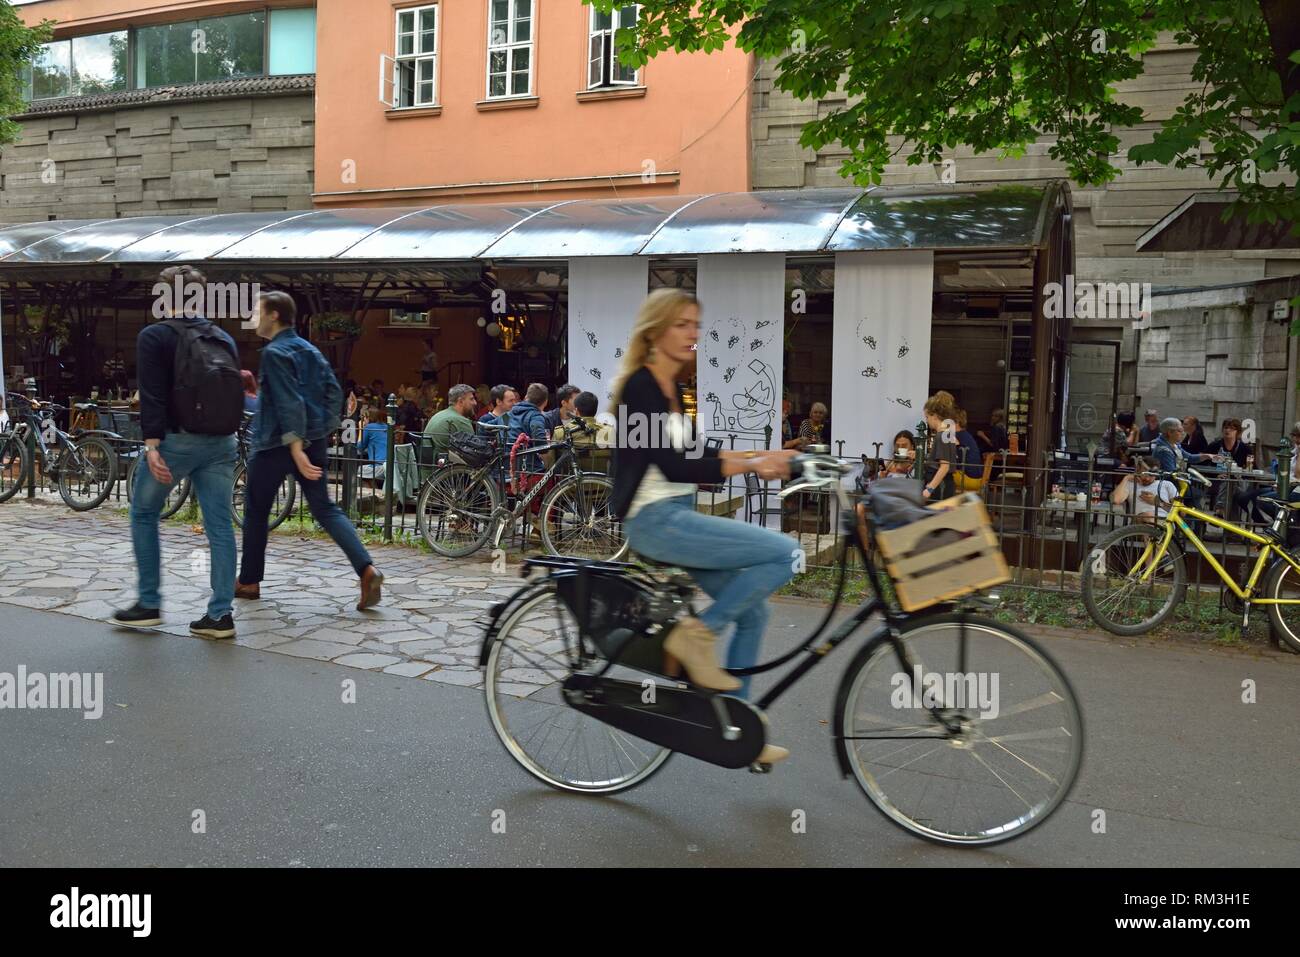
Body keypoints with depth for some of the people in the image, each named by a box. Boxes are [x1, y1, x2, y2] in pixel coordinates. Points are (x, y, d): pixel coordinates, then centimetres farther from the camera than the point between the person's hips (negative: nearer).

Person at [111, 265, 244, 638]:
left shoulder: (154, 336, -4)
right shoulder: (224, 338, 13)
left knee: (143, 514, 15)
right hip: (221, 443, 5)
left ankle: (149, 604, 18)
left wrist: (151, 444, -17)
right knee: (220, 526, 4)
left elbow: (153, 396, -14)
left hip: (177, 439, -4)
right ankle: (221, 614, 4)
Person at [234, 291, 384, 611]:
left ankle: (249, 582, 21)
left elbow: (289, 402, -21)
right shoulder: (311, 350, 13)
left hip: (275, 444, -7)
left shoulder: (274, 352, -11)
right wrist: (322, 432, 12)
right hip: (314, 441, 7)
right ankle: (366, 569, -12)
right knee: (325, 509, 5)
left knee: (256, 511, 11)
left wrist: (295, 448, -25)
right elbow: (334, 392, 11)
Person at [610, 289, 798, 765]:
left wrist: (759, 454, 12)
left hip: (676, 516, 9)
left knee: (752, 610, 9)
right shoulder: (640, 387, -14)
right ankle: (698, 633, -6)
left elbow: (692, 453, 21)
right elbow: (673, 466, -22)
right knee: (783, 552, -18)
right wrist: (752, 466, -24)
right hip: (654, 521, -9)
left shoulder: (671, 387, 14)